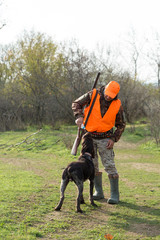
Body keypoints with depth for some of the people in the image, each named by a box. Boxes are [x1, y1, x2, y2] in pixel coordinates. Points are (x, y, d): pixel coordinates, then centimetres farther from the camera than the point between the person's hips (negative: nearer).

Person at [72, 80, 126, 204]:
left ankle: (115, 195, -1)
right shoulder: (93, 95, -9)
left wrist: (113, 139, -8)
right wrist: (79, 116, -18)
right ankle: (98, 192, 19)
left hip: (104, 138, -2)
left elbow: (121, 124, 3)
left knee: (109, 165, -7)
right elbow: (76, 103, 0)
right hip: (89, 135, 2)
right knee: (92, 165, 7)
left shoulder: (117, 105, -8)